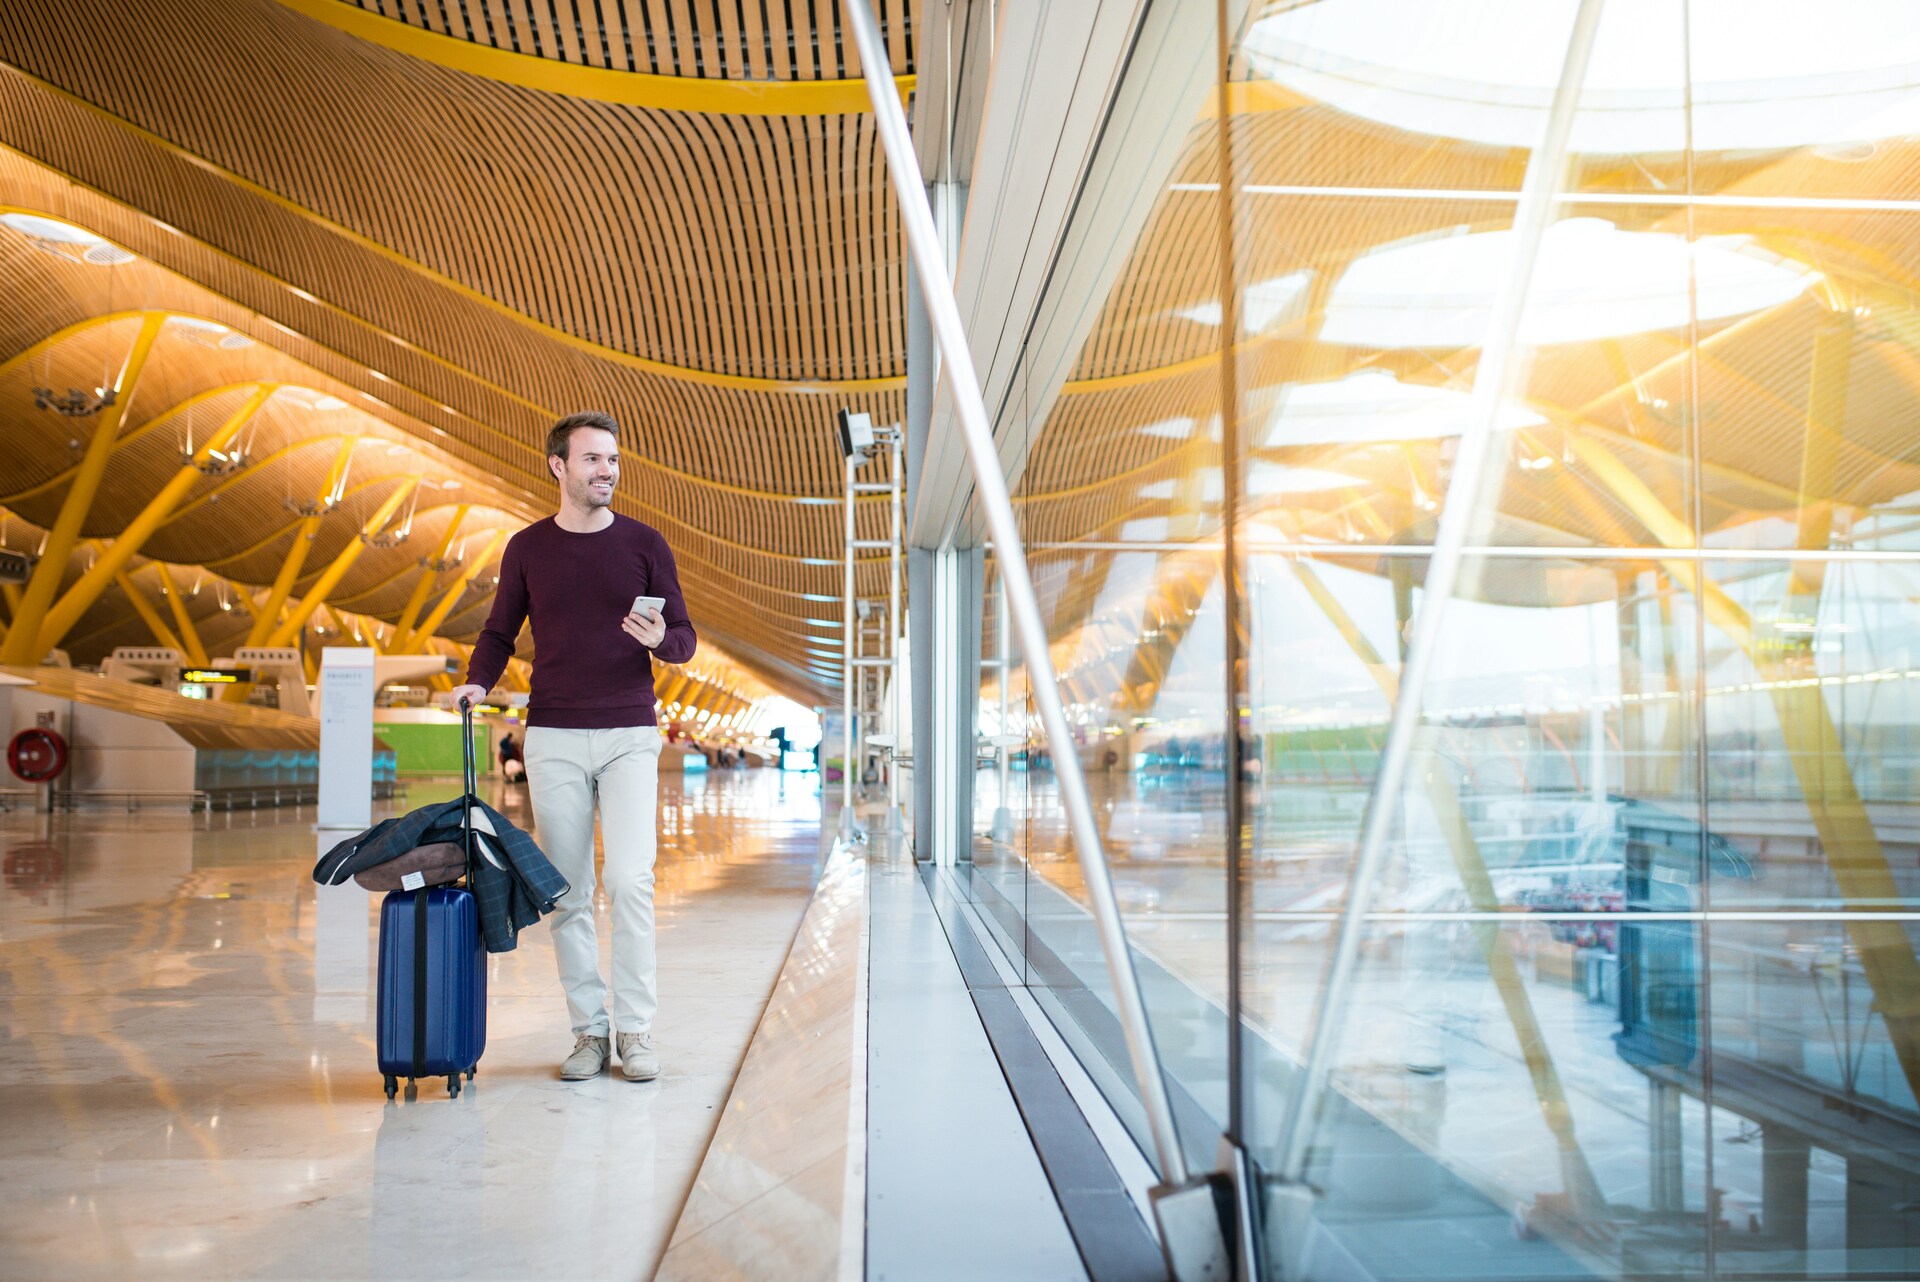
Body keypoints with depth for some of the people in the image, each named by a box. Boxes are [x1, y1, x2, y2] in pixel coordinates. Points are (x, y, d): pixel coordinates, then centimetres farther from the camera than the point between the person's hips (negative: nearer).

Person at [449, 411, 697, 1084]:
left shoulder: (644, 543, 4)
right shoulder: (527, 548, 7)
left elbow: (685, 638, 6)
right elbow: (500, 631, 14)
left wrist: (660, 638, -17)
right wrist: (477, 681, -5)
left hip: (628, 736, -1)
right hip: (553, 738, 1)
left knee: (630, 881, -10)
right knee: (567, 892, 3)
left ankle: (635, 1029, 0)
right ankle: (589, 1028, 12)